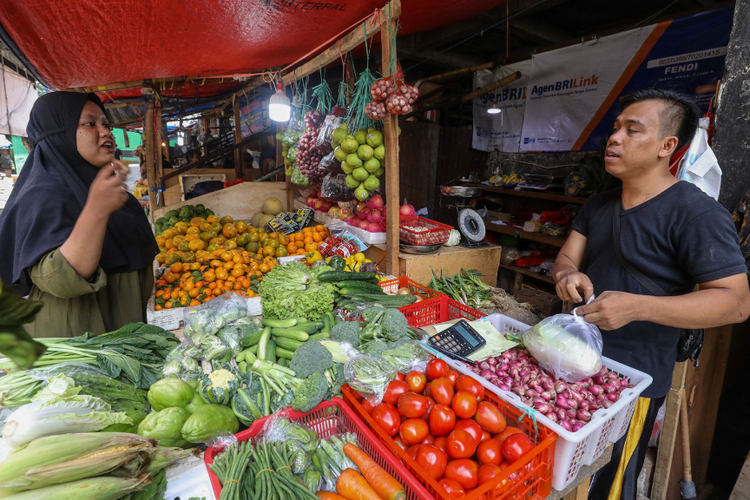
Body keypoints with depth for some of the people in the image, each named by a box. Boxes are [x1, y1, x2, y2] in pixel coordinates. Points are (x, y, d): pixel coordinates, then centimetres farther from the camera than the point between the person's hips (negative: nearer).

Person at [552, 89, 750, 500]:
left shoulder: (697, 213, -15)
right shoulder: (599, 205, 7)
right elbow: (566, 258, 7)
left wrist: (636, 306, -30)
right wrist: (567, 274, -18)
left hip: (633, 378, -6)